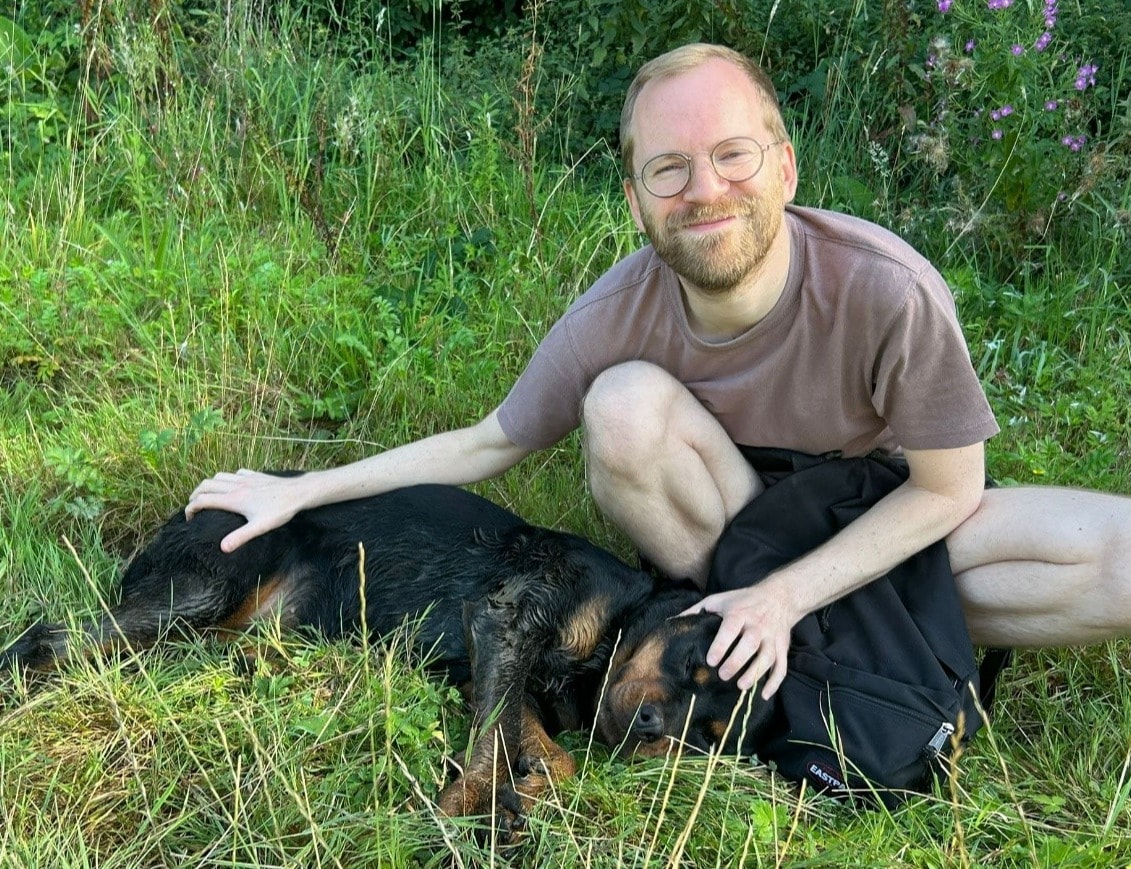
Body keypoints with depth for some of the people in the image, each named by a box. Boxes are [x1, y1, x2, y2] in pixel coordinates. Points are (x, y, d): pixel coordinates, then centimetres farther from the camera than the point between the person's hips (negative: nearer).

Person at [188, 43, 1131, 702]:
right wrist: (298, 491, -9)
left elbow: (944, 489, -16)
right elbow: (489, 443, -8)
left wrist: (786, 597, -26)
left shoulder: (887, 290, -29)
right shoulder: (620, 312, -23)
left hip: (882, 531, 0)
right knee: (626, 398, -31)